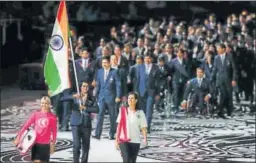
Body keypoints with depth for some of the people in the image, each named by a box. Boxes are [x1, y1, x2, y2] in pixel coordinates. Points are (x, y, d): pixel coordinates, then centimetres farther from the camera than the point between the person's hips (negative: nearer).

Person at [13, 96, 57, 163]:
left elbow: (54, 132, 4)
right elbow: (26, 125, 2)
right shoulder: (36, 114, 1)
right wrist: (18, 137, -2)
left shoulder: (52, 117, -2)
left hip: (45, 144, 0)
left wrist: (53, 145, 5)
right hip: (36, 143, 1)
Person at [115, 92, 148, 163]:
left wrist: (145, 138, -19)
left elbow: (143, 127, -2)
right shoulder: (123, 111, 2)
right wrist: (116, 140, 4)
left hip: (135, 141, 1)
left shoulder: (140, 113, 0)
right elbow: (119, 126, 5)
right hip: (124, 141, -1)